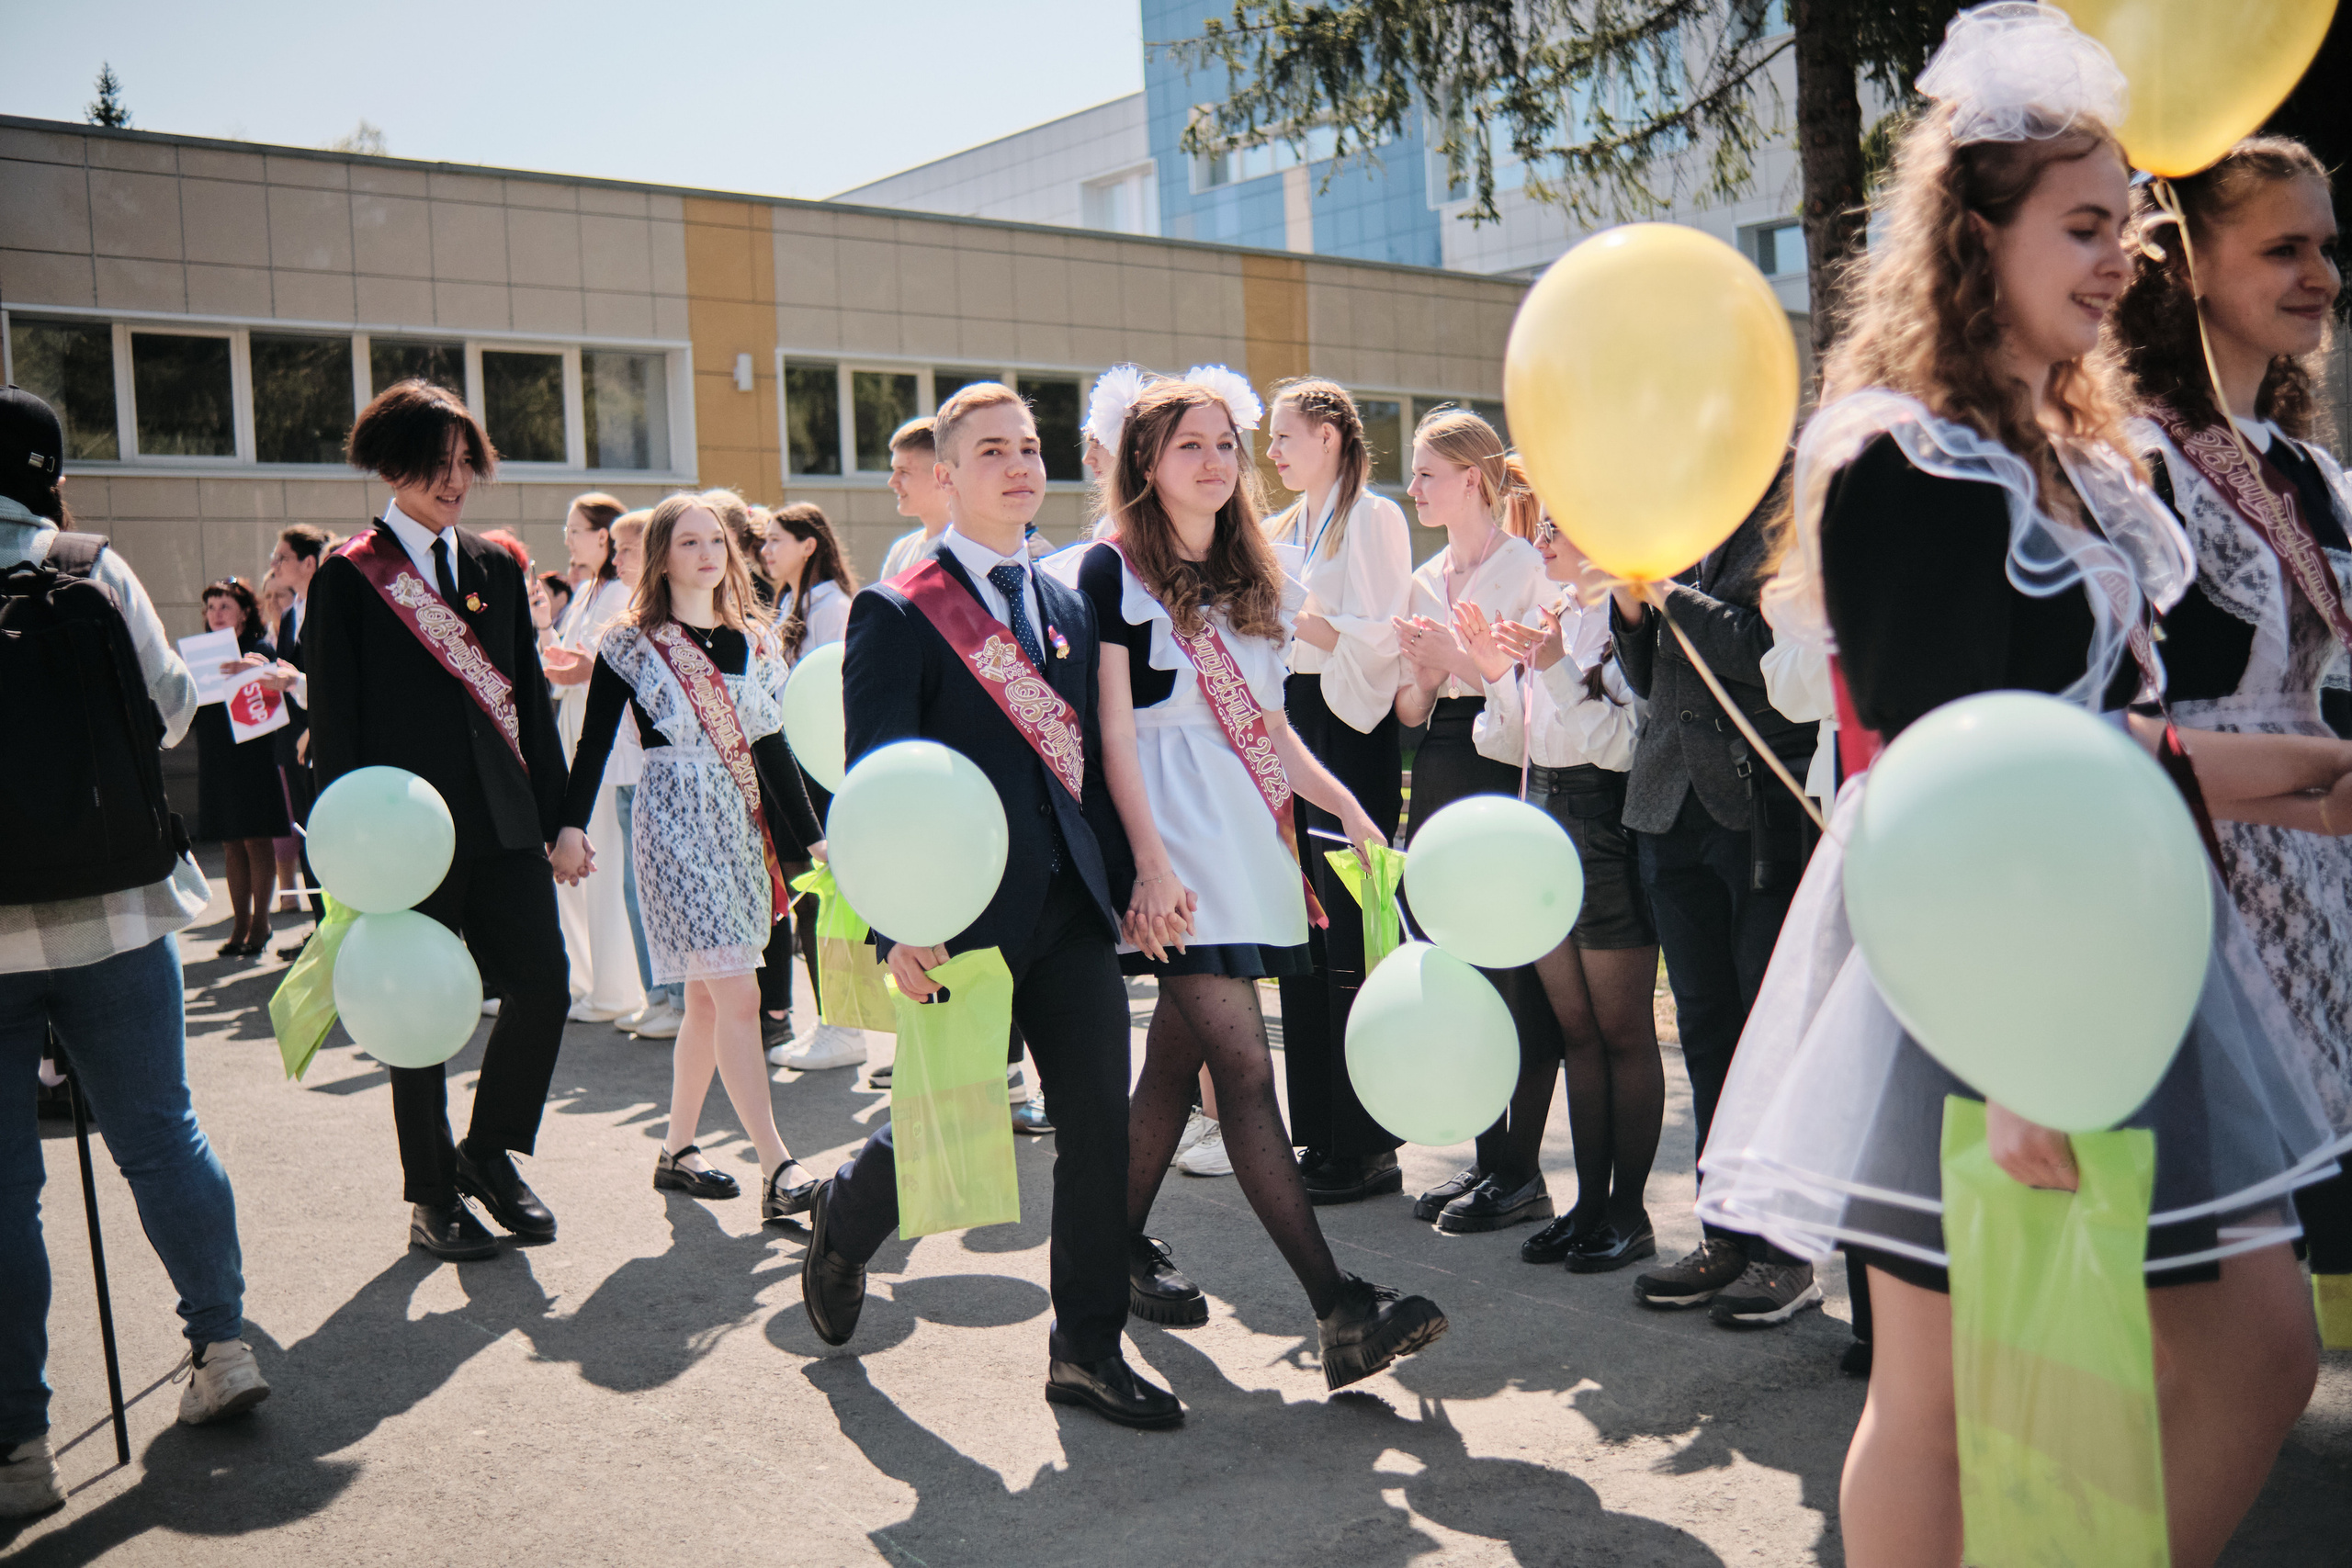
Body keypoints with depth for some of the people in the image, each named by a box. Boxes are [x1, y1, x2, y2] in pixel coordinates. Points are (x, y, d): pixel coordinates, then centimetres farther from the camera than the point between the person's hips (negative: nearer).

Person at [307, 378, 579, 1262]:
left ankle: (490, 1150, 20)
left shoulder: (495, 567, 13)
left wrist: (559, 819, 11)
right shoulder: (349, 578, -1)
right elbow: (333, 723, -4)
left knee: (543, 988, -3)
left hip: (504, 823, 4)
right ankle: (432, 1196, 20)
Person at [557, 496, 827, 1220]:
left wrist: (812, 838, 11)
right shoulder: (631, 645, -3)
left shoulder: (754, 642, 11)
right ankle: (778, 1168, -12)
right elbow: (594, 741, -2)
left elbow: (773, 748, 13)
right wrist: (571, 826, -12)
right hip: (675, 825, -6)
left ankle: (677, 1150, 25)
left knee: (708, 999, 11)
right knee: (737, 996, -13)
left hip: (742, 826, 6)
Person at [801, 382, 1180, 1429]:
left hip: (1073, 909, 6)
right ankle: (842, 1220, 38)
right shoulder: (897, 613, -5)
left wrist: (1126, 878, 11)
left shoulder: (1070, 607, 14)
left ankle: (1087, 1350, 16)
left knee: (1098, 1124, 3)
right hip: (964, 913, -5)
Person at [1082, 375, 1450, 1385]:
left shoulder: (1248, 579, 19)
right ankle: (1339, 1310, -15)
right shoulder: (1113, 571, -1)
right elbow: (1114, 731, -9)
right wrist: (1152, 864, -18)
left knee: (1178, 1055, 11)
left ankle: (1124, 1246, 27)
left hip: (1246, 834, 7)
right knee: (1244, 1065, -13)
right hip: (1176, 838, -7)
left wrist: (1345, 805, 8)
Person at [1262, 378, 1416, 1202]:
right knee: (1301, 933, 8)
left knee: (1346, 939, -6)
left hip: (1348, 731, -8)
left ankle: (1365, 1143, 3)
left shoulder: (1373, 518, -4)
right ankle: (1321, 1133, 17)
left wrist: (1292, 613, -19)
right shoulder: (1283, 531, 19)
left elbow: (1377, 639, -13)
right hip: (1289, 726, 8)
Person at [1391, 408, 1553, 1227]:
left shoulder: (1525, 566, -4)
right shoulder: (1427, 579, 16)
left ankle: (1522, 1174, 4)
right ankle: (1485, 1154, 18)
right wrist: (1423, 676, -5)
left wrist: (1456, 659, -16)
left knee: (1509, 968, -5)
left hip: (1504, 771, -7)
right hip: (1439, 777, 7)